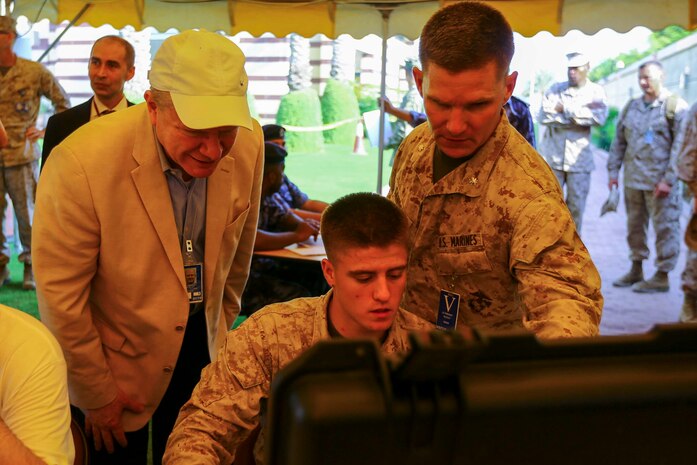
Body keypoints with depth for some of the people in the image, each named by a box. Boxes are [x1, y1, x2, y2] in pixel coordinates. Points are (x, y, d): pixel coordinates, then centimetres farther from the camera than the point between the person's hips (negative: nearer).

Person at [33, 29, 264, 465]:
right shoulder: (81, 163, -28)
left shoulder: (248, 144, -15)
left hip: (201, 345, 4)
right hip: (116, 362, -3)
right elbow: (59, 295, -19)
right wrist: (97, 393, -9)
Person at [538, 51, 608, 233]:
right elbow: (543, 116, -11)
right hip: (551, 158, 0)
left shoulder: (595, 92, 5)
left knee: (576, 208, 4)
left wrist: (566, 108, -13)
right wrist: (581, 116, -13)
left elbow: (600, 117, -15)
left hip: (579, 159, 0)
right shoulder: (555, 89, 6)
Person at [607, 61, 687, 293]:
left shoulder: (675, 106, -5)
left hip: (660, 182, -6)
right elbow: (619, 141, 19)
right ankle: (636, 271, 26)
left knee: (665, 228, -1)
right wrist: (613, 170, 12)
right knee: (635, 226, 14)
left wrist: (668, 179, -14)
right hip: (633, 180, 6)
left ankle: (662, 276, 8)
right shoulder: (632, 106, 13)